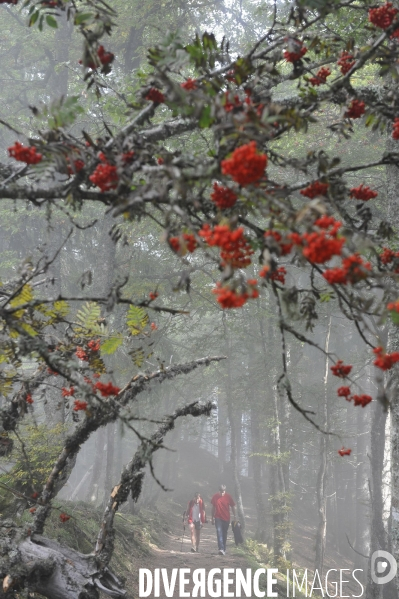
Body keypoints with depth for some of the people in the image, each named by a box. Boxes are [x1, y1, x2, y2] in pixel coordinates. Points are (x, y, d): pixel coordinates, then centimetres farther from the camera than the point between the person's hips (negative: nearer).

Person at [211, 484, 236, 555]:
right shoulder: (215, 496, -2)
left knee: (224, 534, 10)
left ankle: (224, 549, 22)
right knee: (219, 532, -16)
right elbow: (213, 507, 9)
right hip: (218, 518, -1)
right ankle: (221, 549, -25)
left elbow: (233, 507, 5)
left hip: (226, 518, 1)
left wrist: (234, 517, 3)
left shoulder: (228, 497, -4)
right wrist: (213, 517, 11)